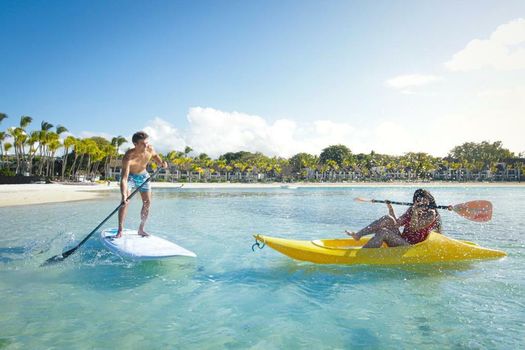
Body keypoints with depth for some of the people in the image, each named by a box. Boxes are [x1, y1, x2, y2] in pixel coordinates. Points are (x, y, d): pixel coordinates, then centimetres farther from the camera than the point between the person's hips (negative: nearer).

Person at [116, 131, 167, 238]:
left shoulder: (150, 149, -23)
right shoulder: (128, 157, -37)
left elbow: (155, 155, 4)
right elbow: (124, 178, -42)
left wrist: (161, 163, -17)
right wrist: (124, 195, -53)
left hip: (143, 176, 5)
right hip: (130, 176, -4)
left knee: (147, 202, 1)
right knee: (125, 201, -19)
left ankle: (141, 229, 13)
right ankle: (120, 230, -12)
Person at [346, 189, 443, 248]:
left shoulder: (431, 213, -4)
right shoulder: (412, 210, 16)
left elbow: (414, 228, -16)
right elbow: (397, 223, 7)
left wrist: (415, 212, -22)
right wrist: (391, 209, -3)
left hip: (411, 246, -7)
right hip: (402, 240, 7)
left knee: (383, 232, -28)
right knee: (388, 219, -14)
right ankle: (357, 235, -23)